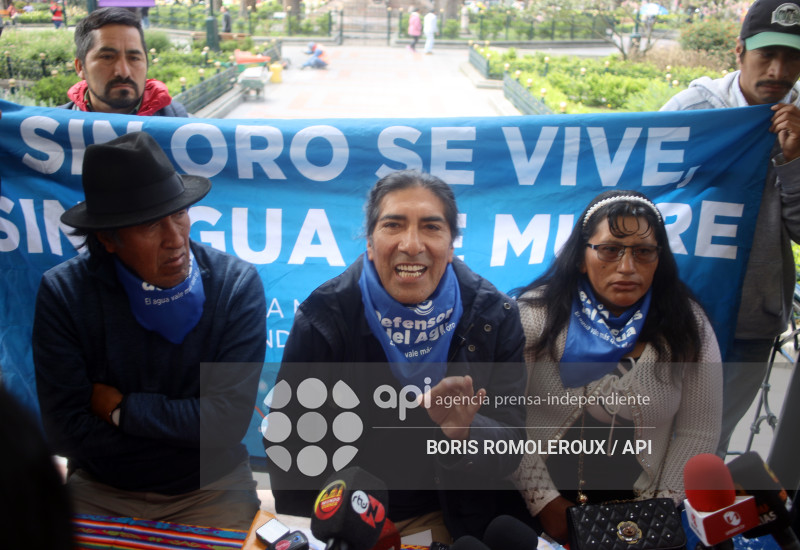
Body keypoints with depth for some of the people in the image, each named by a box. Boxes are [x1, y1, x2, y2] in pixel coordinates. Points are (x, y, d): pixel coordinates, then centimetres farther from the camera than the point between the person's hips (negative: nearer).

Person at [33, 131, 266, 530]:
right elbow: (64, 430, -15)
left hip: (210, 487, 0)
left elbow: (228, 421, -21)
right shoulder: (62, 292, -13)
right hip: (101, 488, 1)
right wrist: (185, 426, -15)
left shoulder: (237, 285, -17)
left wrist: (120, 408, -14)